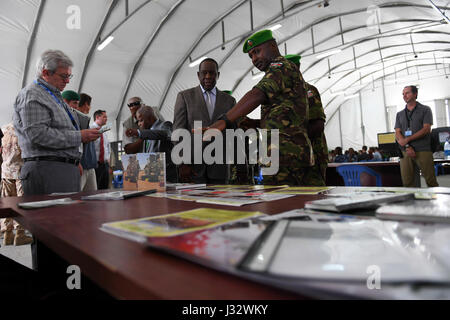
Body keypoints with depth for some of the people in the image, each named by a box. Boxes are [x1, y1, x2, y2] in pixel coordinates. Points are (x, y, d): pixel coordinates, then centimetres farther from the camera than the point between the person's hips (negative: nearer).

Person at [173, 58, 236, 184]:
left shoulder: (229, 100, 13)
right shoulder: (185, 96, 7)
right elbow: (178, 130, 0)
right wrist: (183, 164, -10)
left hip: (219, 168, 2)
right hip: (192, 166, -2)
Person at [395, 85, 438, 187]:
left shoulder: (425, 110, 9)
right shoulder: (400, 114, 19)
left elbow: (426, 129, -3)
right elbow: (397, 133, 8)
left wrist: (407, 139, -12)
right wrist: (407, 147, -9)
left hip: (423, 151, -3)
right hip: (406, 152, 3)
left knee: (431, 181, -4)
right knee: (407, 183, -2)